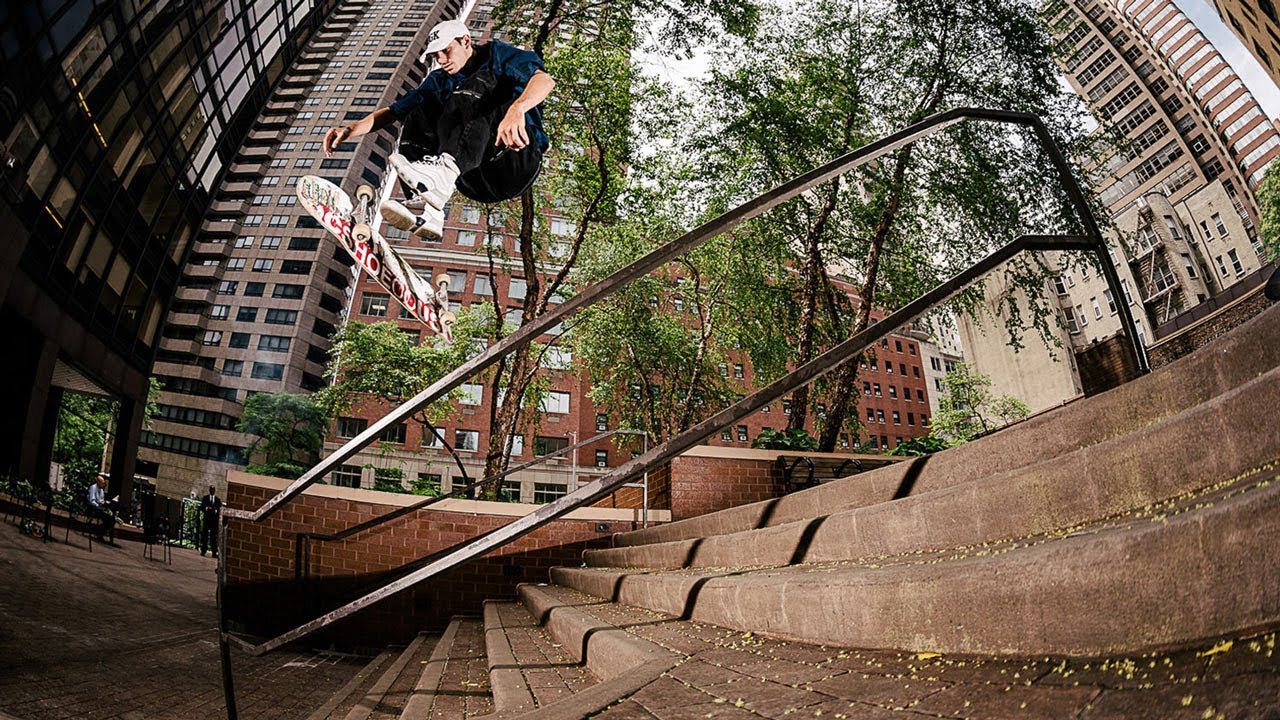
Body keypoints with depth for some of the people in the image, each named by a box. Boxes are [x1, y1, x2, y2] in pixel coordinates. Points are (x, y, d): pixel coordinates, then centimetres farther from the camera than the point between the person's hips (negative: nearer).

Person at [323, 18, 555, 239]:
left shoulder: (497, 54, 7)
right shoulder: (439, 81, 23)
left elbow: (544, 79, -14)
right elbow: (394, 111, 18)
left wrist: (516, 109, -35)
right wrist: (349, 130, 0)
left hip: (517, 159, -5)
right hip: (480, 184, 5)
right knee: (417, 117, -7)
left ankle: (444, 168, -48)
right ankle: (427, 212, -30)